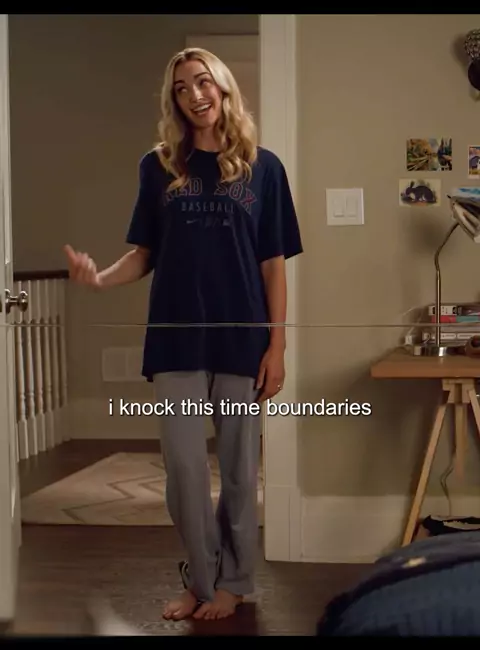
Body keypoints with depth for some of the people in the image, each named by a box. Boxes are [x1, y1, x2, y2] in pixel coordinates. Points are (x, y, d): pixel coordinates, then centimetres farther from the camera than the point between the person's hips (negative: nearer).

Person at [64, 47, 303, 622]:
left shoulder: (262, 166, 2)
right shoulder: (159, 166, 6)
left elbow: (273, 265, 1)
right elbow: (145, 254, 7)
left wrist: (276, 346, -5)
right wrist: (100, 277, -14)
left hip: (242, 339, -1)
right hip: (177, 339, 1)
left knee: (238, 467, 7)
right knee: (184, 466, 2)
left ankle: (232, 582, 21)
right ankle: (200, 579, 19)